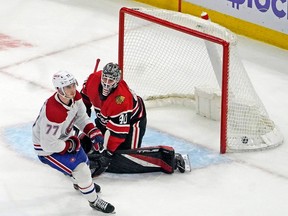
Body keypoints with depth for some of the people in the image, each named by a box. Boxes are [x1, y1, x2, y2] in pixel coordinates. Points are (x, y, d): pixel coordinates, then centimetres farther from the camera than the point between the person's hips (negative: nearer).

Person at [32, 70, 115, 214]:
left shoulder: (75, 97, -17)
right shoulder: (54, 112, -41)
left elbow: (81, 117, 3)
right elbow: (48, 144, -34)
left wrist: (92, 131, -13)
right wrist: (69, 145, -19)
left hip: (63, 137, 9)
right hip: (46, 148, -8)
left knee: (83, 161, 25)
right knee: (80, 169, -11)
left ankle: (80, 183, 59)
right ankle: (94, 201, 10)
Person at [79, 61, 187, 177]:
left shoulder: (121, 98, -40)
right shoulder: (93, 79, -21)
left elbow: (118, 131, -37)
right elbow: (85, 95, 5)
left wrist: (106, 152, -36)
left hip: (131, 121, -8)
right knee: (85, 141, 1)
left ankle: (169, 158, -20)